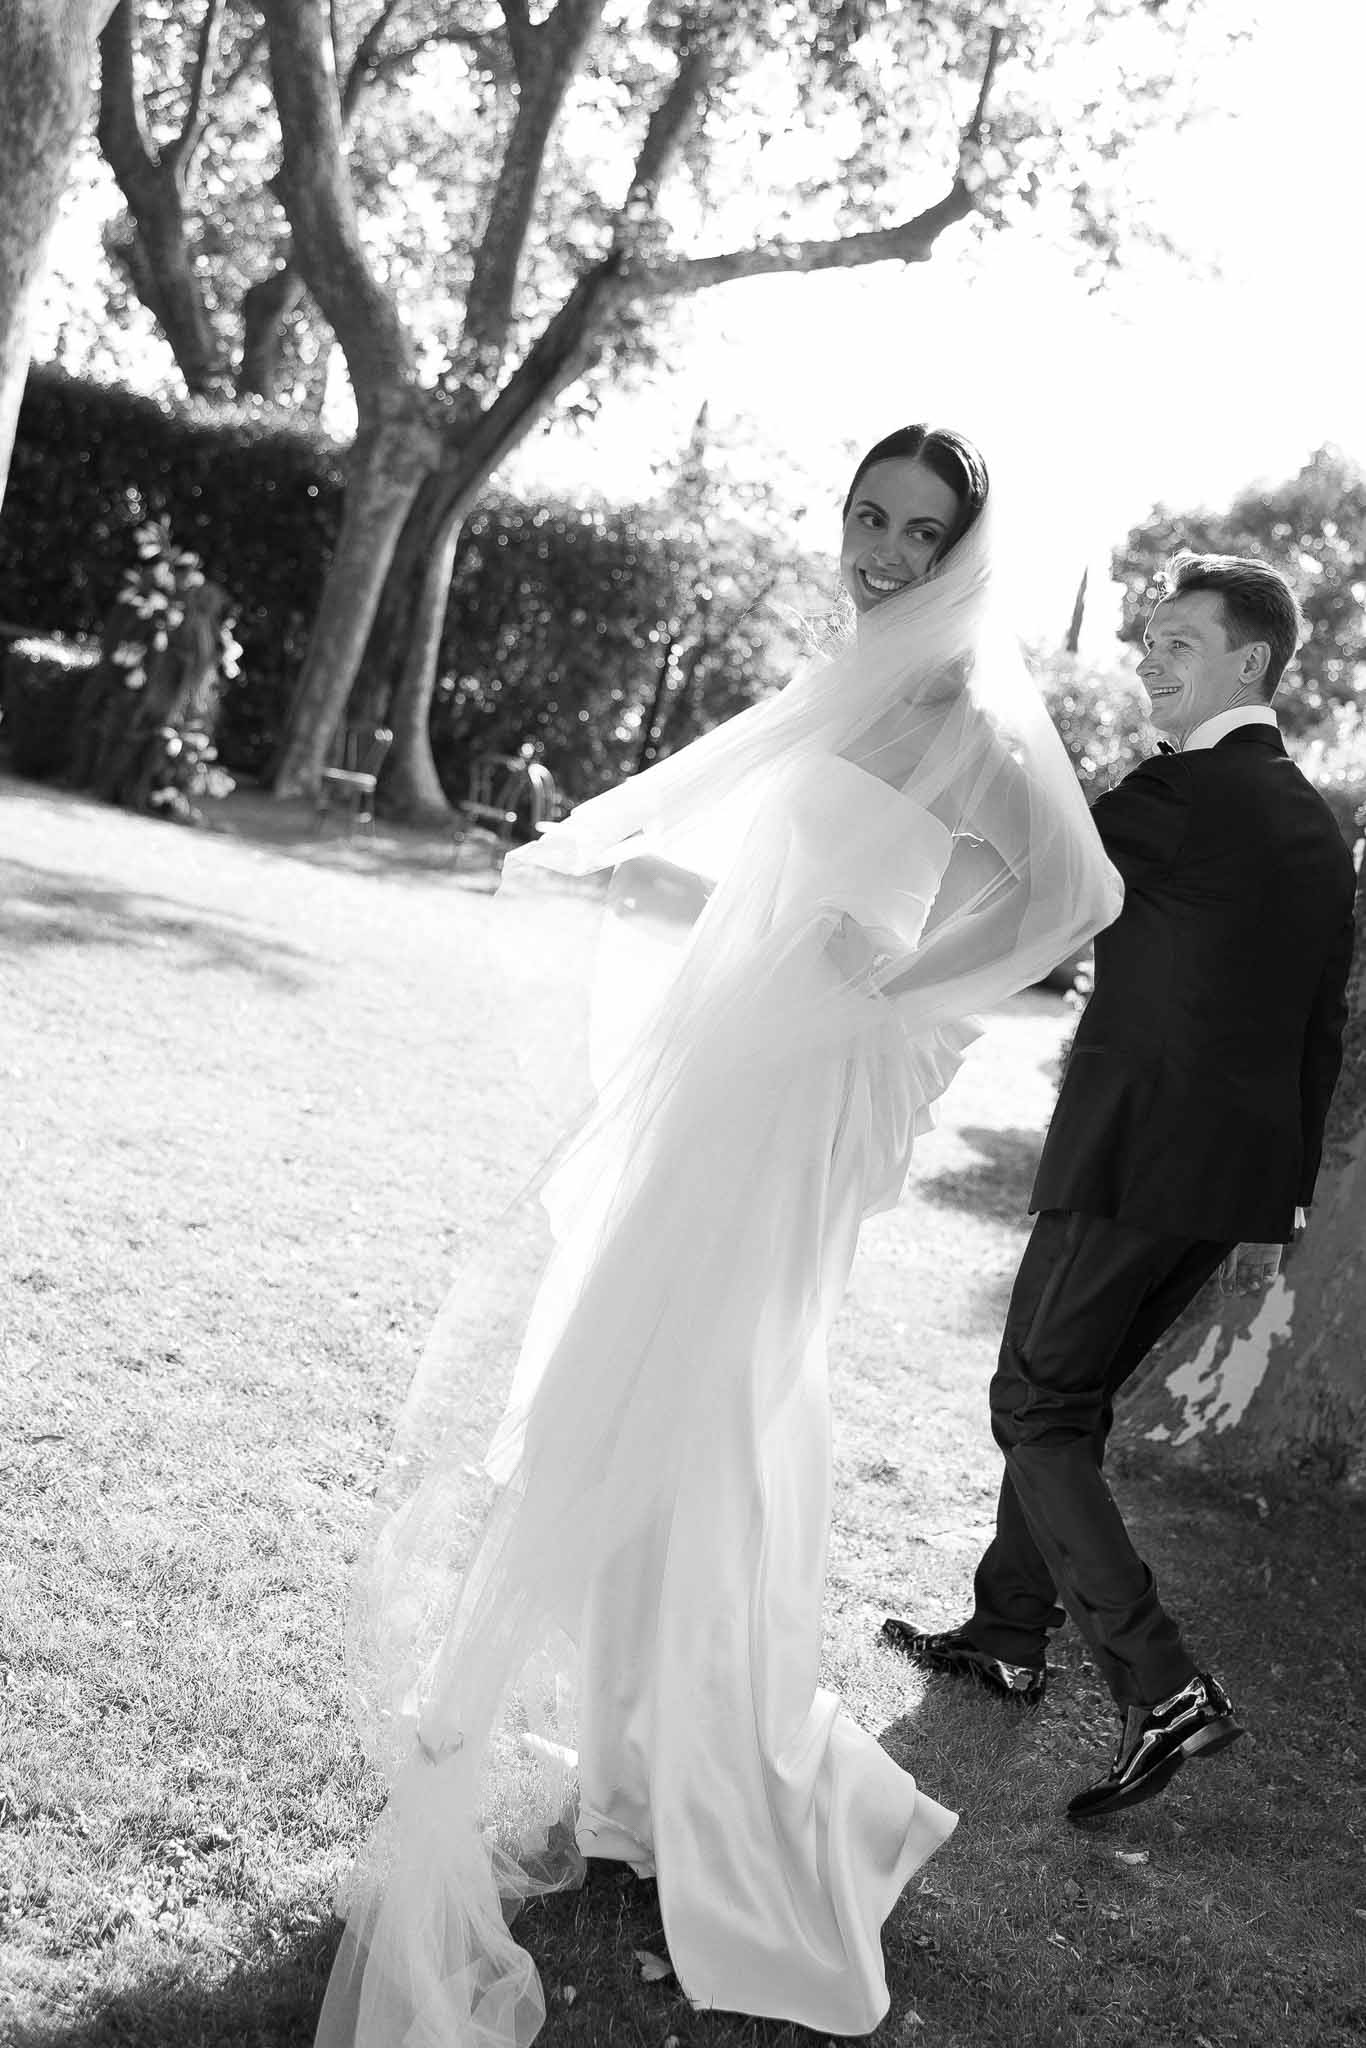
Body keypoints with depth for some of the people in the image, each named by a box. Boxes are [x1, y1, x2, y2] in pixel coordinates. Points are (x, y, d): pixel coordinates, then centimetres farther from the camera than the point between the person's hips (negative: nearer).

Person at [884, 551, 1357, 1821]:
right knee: (1068, 1402, 20)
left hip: (1129, 1158, -9)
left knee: (1035, 1410, 0)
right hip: (1236, 1173, 9)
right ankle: (1007, 1632, 32)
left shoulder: (1183, 791, -13)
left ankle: (1161, 1690, -6)